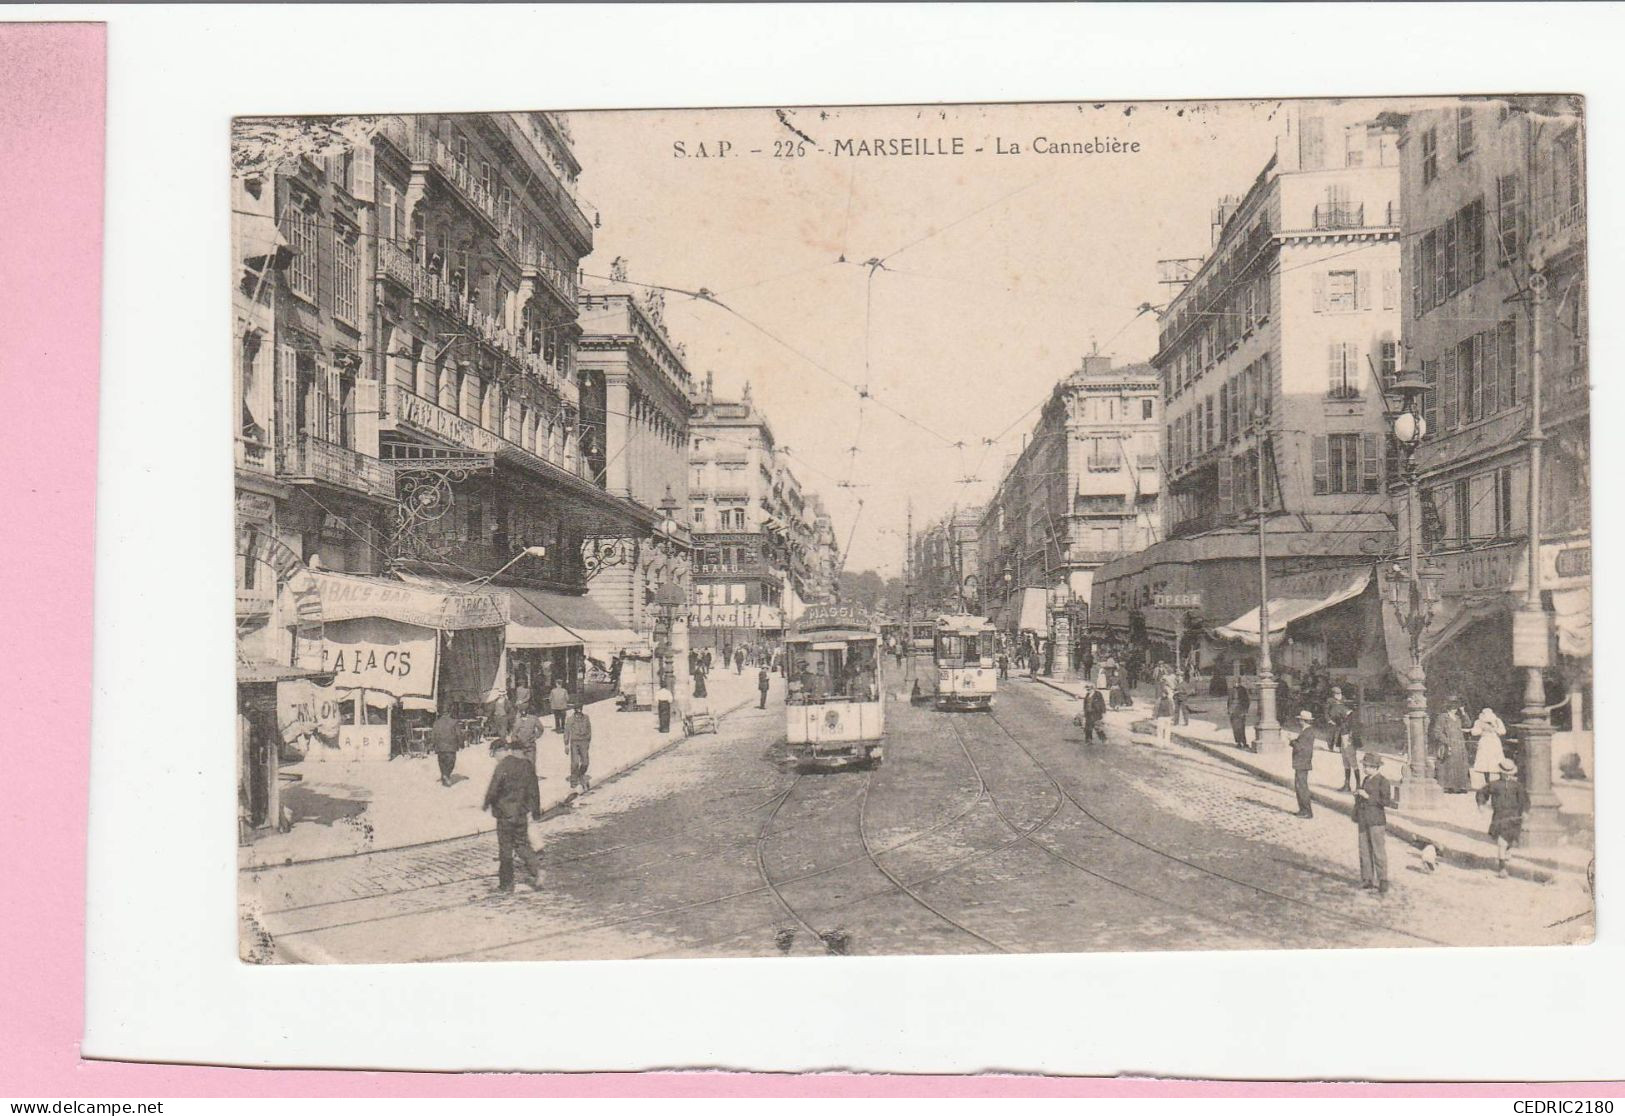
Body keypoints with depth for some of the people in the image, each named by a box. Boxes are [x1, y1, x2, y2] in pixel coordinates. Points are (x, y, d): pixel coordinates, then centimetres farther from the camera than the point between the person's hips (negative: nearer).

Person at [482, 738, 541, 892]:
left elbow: (493, 789, -17)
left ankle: (506, 883, 12)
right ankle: (534, 869, -4)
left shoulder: (503, 766, -15)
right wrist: (536, 811, 20)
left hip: (505, 812, -5)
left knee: (505, 847, 4)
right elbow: (534, 791, 10)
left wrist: (486, 804, 2)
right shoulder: (527, 765, 4)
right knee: (522, 842, 17)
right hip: (521, 812, 5)